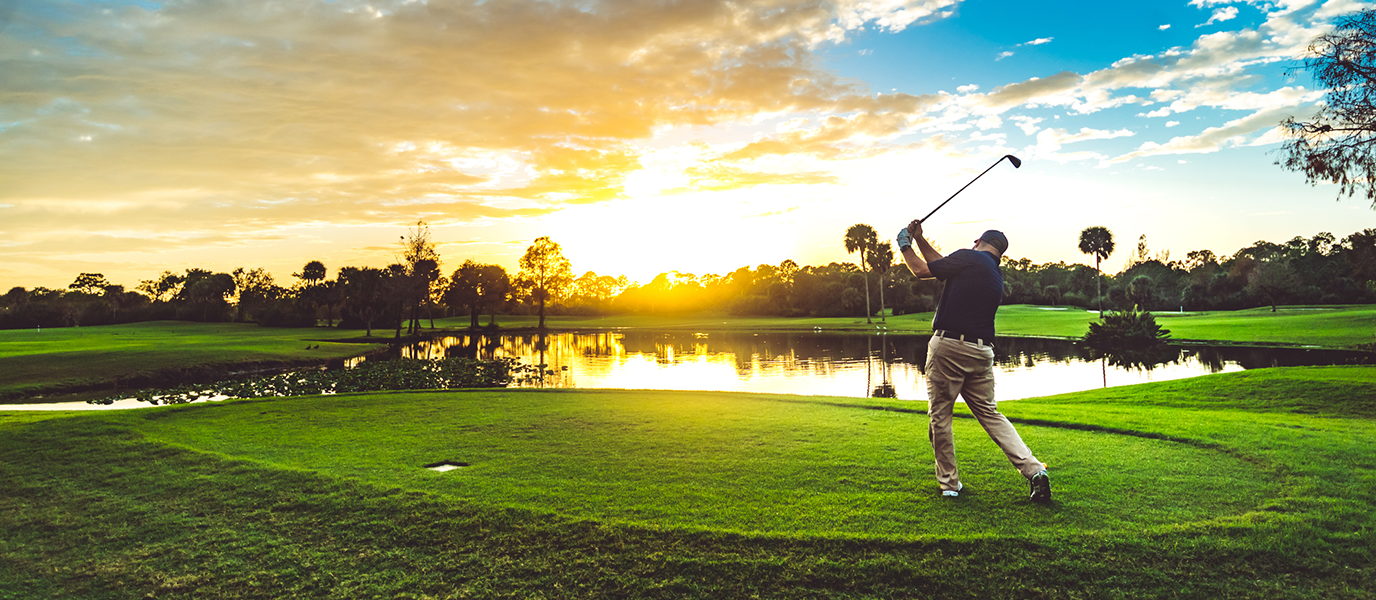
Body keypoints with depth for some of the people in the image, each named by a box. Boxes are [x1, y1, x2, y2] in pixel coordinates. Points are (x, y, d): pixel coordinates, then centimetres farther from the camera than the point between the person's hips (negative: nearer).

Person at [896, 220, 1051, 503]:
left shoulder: (968, 257, -4)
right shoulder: (996, 275, 19)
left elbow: (922, 270, -1)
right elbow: (945, 265, 25)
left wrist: (906, 246, 16)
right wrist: (920, 240, 27)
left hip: (948, 346, -7)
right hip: (981, 352, 7)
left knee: (940, 415, 6)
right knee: (989, 413, 14)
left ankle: (949, 483, 13)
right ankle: (1034, 470, 3)